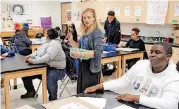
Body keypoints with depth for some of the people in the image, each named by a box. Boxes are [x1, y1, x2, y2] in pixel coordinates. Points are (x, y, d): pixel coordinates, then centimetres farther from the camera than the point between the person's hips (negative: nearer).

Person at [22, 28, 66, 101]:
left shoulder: (54, 44, -19)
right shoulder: (47, 43, 12)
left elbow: (48, 57, -32)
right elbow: (38, 52, 18)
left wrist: (33, 61, -33)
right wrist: (31, 56, -1)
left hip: (56, 69, -10)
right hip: (44, 67, 10)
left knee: (50, 77, -40)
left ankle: (53, 99, -17)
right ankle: (31, 91, 26)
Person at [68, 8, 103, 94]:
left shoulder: (97, 32, -15)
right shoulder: (85, 32, 8)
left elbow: (98, 52, -25)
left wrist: (81, 54, -32)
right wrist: (71, 41, 0)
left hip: (92, 67, -8)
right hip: (83, 65, 8)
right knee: (80, 93, 18)